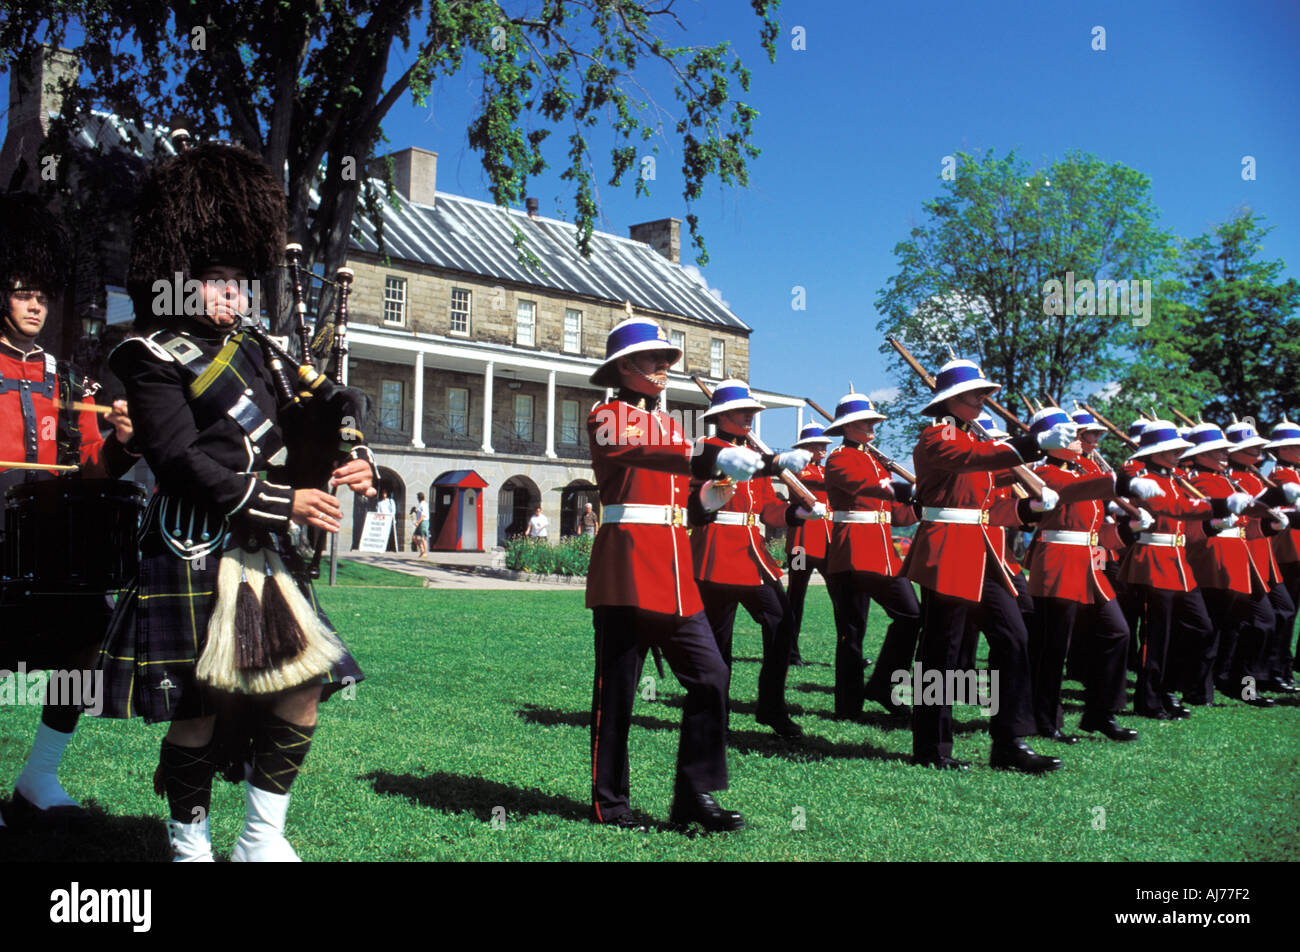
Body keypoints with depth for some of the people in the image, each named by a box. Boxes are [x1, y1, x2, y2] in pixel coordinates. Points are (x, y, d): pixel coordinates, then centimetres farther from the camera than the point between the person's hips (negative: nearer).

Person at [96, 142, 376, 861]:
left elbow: (291, 436, 14)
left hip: (266, 553, 7)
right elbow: (183, 463, -17)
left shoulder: (251, 347, 15)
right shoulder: (152, 357, -6)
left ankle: (262, 839, 16)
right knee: (203, 708, 0)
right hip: (198, 554, -7)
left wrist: (345, 463, -8)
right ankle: (190, 842, 20)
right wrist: (284, 502, -20)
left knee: (302, 693, 3)